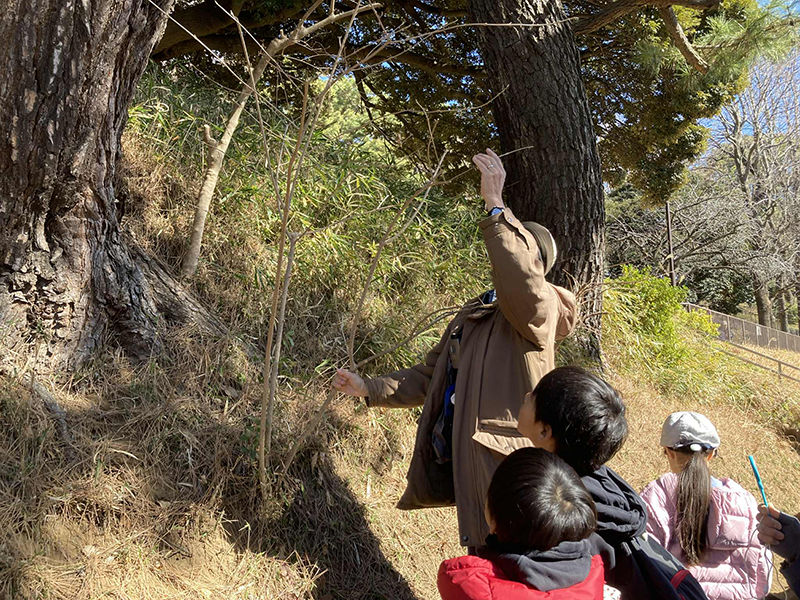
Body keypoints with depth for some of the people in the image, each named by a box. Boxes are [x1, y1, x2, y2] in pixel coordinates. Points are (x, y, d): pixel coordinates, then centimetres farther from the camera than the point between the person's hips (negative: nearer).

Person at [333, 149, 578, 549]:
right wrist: (368, 389, 15)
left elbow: (520, 282, -33)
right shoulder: (473, 315, 19)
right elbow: (430, 376, 23)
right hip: (464, 460, 8)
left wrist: (496, 208, -33)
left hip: (504, 468, -8)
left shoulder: (541, 307, -7)